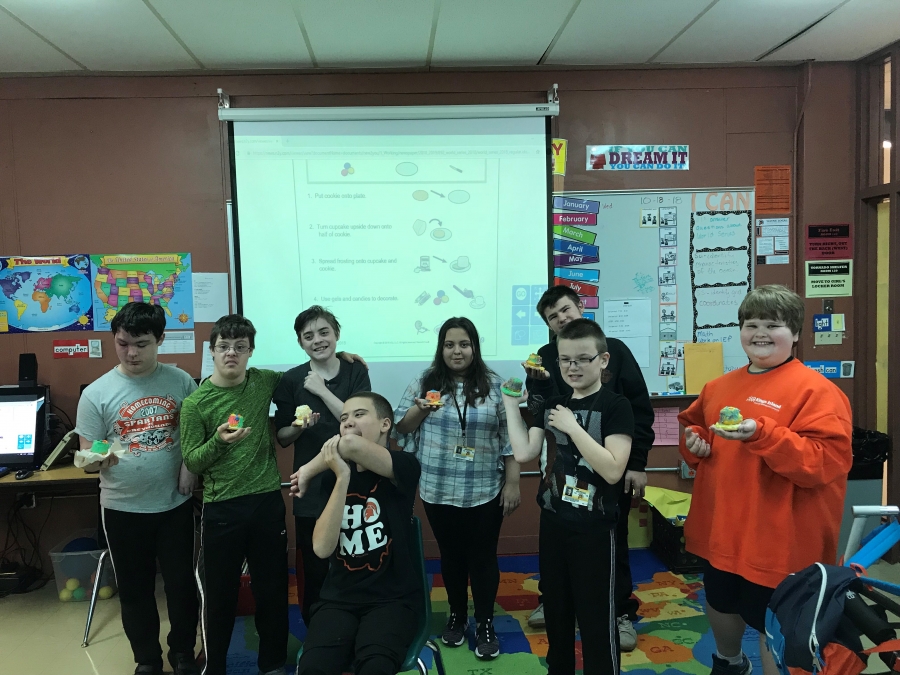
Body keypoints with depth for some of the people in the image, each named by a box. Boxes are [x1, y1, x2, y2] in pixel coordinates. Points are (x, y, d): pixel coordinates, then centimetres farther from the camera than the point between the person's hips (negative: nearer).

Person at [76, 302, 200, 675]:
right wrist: (98, 461, -28)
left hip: (175, 503, 1)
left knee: (182, 583, 13)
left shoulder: (180, 381, -5)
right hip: (123, 508, 0)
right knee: (135, 589, 14)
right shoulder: (96, 393, -9)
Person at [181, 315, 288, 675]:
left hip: (268, 500, 2)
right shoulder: (195, 403, -7)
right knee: (218, 593, 10)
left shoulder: (265, 381, 1)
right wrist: (219, 441, -24)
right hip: (221, 507, -2)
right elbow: (191, 461, -7)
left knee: (272, 587, 13)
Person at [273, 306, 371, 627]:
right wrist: (299, 427, -17)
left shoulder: (356, 372, -1)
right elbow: (282, 437, 4)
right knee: (315, 571, 7)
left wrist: (322, 390, -14)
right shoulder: (291, 380, 0)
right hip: (311, 490, 0)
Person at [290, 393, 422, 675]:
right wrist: (342, 477, -17)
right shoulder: (332, 476, 5)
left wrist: (309, 470, -10)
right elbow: (322, 548, -9)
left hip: (393, 598, -3)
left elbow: (353, 444, -28)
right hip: (339, 598, 3)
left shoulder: (405, 467, -6)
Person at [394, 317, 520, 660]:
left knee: (483, 557, 7)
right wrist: (421, 409, -15)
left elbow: (509, 437, -1)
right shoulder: (425, 382, 0)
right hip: (439, 491, 1)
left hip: (485, 491, -1)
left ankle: (485, 624, 24)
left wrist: (513, 482, -3)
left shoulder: (494, 385, -2)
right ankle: (457, 615, 34)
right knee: (451, 555, 15)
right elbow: (400, 426, 4)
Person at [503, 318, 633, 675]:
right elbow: (523, 453, -4)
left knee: (596, 619, 5)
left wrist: (573, 427, -23)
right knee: (555, 611, 19)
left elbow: (613, 470, -22)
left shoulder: (615, 406, -12)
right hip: (553, 522, 6)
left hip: (594, 528, -6)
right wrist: (511, 405, -3)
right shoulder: (550, 406, 6)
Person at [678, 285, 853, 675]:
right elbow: (693, 424, 22)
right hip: (722, 530, 7)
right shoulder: (719, 386, 6)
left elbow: (828, 460, -22)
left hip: (778, 538, -7)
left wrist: (762, 434, -32)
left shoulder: (815, 390, -14)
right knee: (720, 604, 26)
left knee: (773, 627, 8)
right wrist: (694, 440, -1)